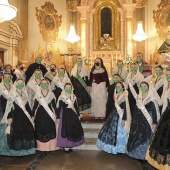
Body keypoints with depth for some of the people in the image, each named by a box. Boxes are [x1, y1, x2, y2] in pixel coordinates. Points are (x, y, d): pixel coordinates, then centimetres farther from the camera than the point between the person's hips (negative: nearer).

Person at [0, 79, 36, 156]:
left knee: (27, 132, 2)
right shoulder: (12, 95, -2)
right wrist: (9, 117, -14)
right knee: (17, 133, -4)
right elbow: (9, 107, -7)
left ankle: (25, 149, 15)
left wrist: (31, 115, 13)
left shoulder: (25, 95, 12)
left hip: (25, 118, 5)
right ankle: (17, 151, 6)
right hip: (16, 117, -5)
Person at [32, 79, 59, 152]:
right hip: (40, 114, 1)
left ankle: (49, 147, 10)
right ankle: (41, 148, 11)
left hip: (49, 114, 0)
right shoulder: (37, 94, 5)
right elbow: (35, 105, 7)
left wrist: (55, 115, 2)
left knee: (50, 131, 0)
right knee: (40, 131, 2)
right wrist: (32, 114, 2)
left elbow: (54, 105, 6)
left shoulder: (51, 94, 4)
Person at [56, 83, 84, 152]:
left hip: (73, 115, 5)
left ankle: (69, 145, 19)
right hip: (65, 115, -5)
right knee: (66, 130, -2)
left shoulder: (73, 97, 8)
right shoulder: (61, 97, -7)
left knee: (75, 129, 4)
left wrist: (78, 115, 15)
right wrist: (58, 117, -10)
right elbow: (58, 108, -7)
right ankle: (66, 146, 7)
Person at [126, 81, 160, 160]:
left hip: (147, 121, -6)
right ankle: (137, 153, 26)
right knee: (136, 137, 10)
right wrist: (133, 120, 14)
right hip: (138, 121, 6)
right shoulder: (139, 97, 9)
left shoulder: (151, 98, -9)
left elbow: (155, 111, -13)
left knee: (145, 138, -2)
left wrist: (154, 123, -18)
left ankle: (145, 155, 12)